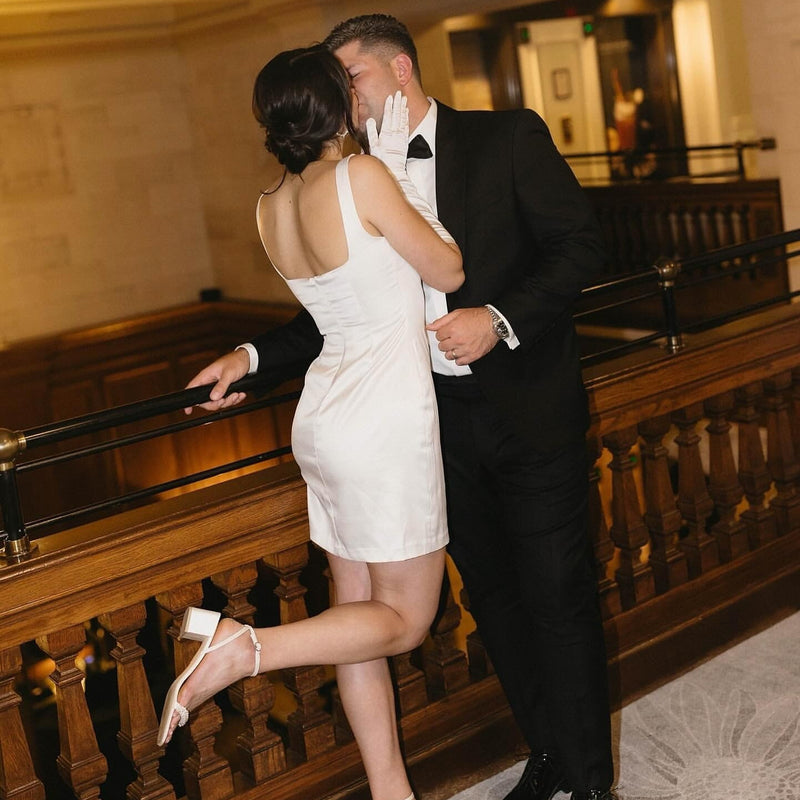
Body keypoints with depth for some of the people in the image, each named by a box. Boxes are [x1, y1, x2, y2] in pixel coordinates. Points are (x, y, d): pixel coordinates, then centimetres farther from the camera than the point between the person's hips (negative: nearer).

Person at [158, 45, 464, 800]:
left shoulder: (270, 208, 4)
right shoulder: (361, 176, -17)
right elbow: (449, 271, -6)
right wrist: (394, 169, 0)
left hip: (325, 420, 8)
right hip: (385, 426, -8)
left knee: (362, 609, 15)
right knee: (404, 618, 6)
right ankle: (241, 647, -13)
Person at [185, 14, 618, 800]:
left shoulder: (507, 136, -4)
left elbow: (579, 245, -9)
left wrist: (499, 318, -21)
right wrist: (253, 355, 4)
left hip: (529, 410, -4)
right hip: (440, 418, 5)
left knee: (557, 598, 2)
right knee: (493, 596, 14)